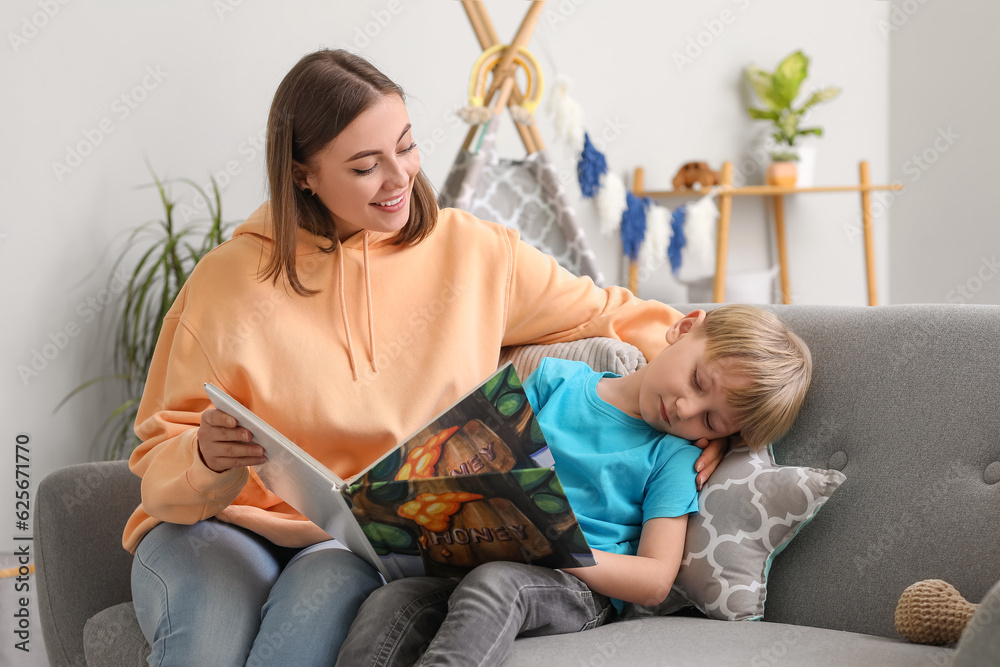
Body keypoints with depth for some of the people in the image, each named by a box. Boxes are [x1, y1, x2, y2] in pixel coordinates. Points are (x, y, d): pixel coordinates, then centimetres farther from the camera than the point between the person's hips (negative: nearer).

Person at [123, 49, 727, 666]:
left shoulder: (473, 254, 2)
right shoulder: (229, 283, -5)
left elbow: (609, 316, 12)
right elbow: (162, 463, -2)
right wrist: (205, 458, -26)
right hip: (225, 524, -1)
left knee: (325, 592, -34)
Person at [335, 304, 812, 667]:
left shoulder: (671, 458, 6)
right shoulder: (556, 379, 13)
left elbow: (655, 581, -3)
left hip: (584, 589, -3)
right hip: (480, 562, 3)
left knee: (494, 583, -37)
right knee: (389, 602, -27)